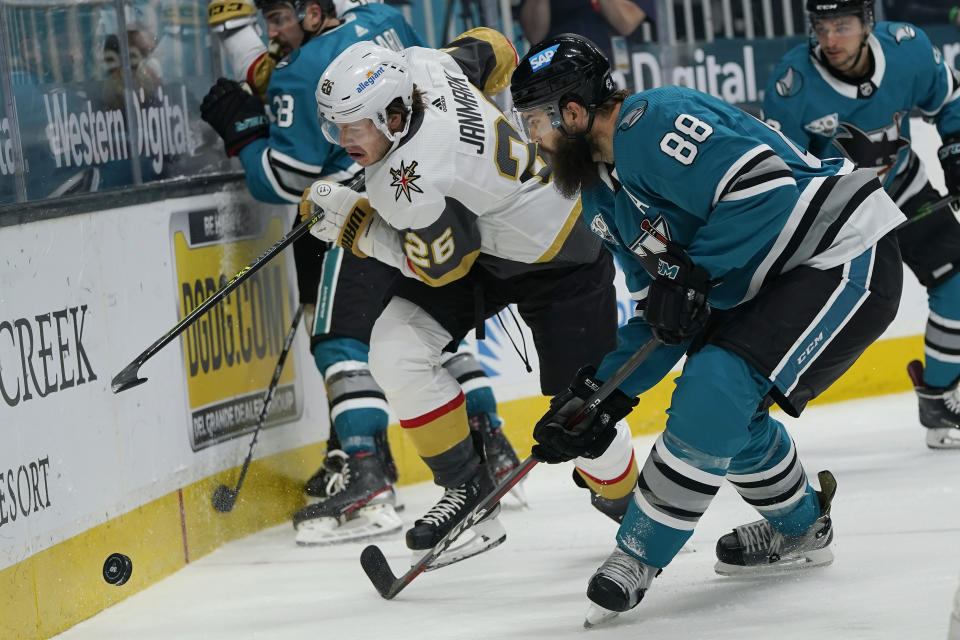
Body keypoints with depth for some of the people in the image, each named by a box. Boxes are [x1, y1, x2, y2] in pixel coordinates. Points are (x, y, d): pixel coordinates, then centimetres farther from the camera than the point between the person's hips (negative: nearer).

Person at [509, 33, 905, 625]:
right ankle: (800, 530, 38)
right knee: (720, 406, 15)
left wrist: (690, 276, -23)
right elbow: (659, 317, 16)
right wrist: (601, 396, 7)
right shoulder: (604, 195, 13)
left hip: (846, 259, -11)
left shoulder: (654, 123, -19)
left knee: (715, 389, -20)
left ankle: (640, 555, -10)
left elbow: (764, 187, -28)